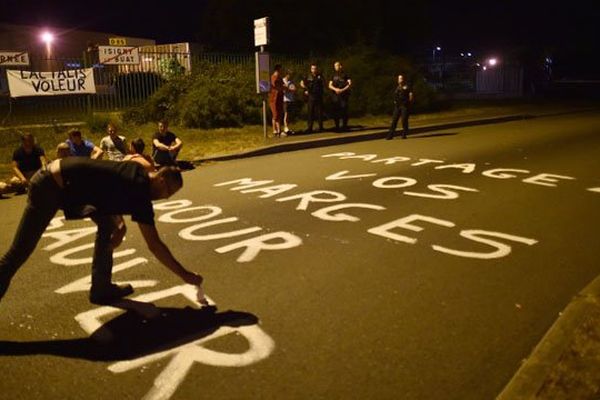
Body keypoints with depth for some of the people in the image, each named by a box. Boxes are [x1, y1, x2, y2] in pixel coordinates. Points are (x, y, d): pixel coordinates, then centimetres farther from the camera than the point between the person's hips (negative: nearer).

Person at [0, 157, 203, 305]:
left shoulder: (138, 173, 4)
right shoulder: (141, 194, -19)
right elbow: (155, 245, -19)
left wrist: (120, 224, 2)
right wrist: (185, 275, -12)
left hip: (60, 179, 9)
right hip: (50, 187, -9)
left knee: (107, 223, 11)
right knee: (19, 253, -1)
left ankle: (101, 288, 17)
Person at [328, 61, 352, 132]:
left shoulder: (345, 75, 6)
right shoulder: (333, 76, 16)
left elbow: (350, 83, -5)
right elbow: (330, 85, 7)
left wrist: (343, 90, -18)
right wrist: (335, 89, -13)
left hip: (344, 95, -3)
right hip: (335, 95, 3)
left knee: (344, 110, -7)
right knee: (335, 110, 0)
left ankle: (344, 126, -2)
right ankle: (337, 127, 7)